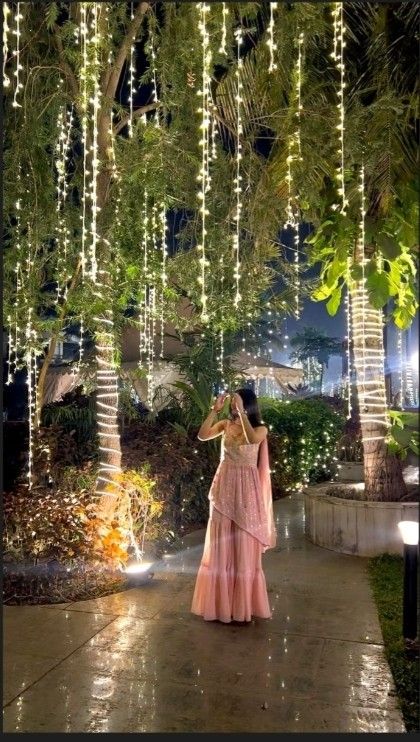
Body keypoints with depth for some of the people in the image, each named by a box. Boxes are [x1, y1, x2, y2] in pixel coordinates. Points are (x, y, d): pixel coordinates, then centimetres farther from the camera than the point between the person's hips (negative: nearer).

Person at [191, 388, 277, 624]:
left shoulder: (260, 428, -2)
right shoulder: (225, 424, 6)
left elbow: (252, 439, -25)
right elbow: (202, 435, -8)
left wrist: (241, 410, -23)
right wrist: (215, 409, -11)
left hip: (246, 489, -3)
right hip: (224, 486, 3)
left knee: (244, 547, 3)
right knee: (221, 546, 8)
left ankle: (243, 606, 16)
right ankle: (220, 603, 21)